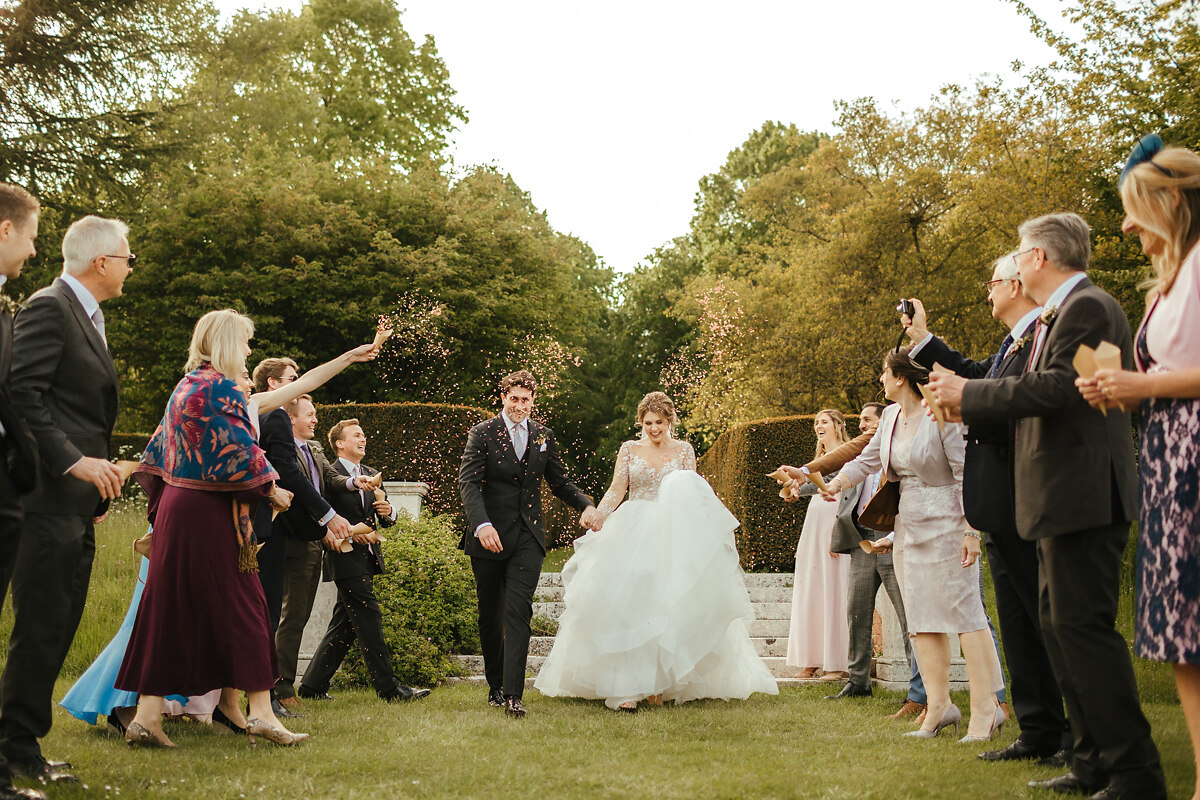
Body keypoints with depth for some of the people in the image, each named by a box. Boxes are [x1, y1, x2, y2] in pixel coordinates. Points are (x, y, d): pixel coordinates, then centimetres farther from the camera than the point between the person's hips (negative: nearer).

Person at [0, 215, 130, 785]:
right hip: (50, 497, -9)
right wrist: (74, 461, -21)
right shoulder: (49, 308, -8)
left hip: (78, 504, 9)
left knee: (57, 630, 10)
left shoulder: (87, 316, 21)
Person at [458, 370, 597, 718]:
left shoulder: (543, 436, 10)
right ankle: (496, 686, 26)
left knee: (518, 612, -11)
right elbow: (468, 482, -11)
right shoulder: (483, 433, -2)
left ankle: (513, 695, -15)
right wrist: (482, 524, -25)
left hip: (527, 538, 1)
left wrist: (585, 505, -1)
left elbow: (559, 481, 18)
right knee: (490, 615, 10)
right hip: (490, 536, -1)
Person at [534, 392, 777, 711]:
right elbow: (616, 489, 1)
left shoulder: (684, 450, 10)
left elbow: (694, 497, 6)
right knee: (628, 606, -11)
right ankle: (626, 689, -15)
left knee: (668, 607, -4)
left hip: (672, 537, 0)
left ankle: (661, 682, 7)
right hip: (633, 535, 0)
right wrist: (597, 518, -16)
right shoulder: (629, 449, 10)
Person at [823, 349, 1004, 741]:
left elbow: (967, 474, -15)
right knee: (922, 618, 6)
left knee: (963, 612, -8)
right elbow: (868, 459, 19)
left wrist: (971, 531, -18)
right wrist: (836, 483, 2)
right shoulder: (891, 416, 9)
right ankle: (939, 706, 11)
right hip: (909, 526, 8)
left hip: (946, 524, -8)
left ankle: (985, 708, -3)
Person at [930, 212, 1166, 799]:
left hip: (1081, 494, -11)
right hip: (1063, 496, 11)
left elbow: (1055, 388, -23)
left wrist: (968, 392, -14)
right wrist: (970, 409, 16)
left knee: (1081, 624, -10)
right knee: (1057, 624, 13)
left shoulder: (1086, 307, -12)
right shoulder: (1058, 315, 19)